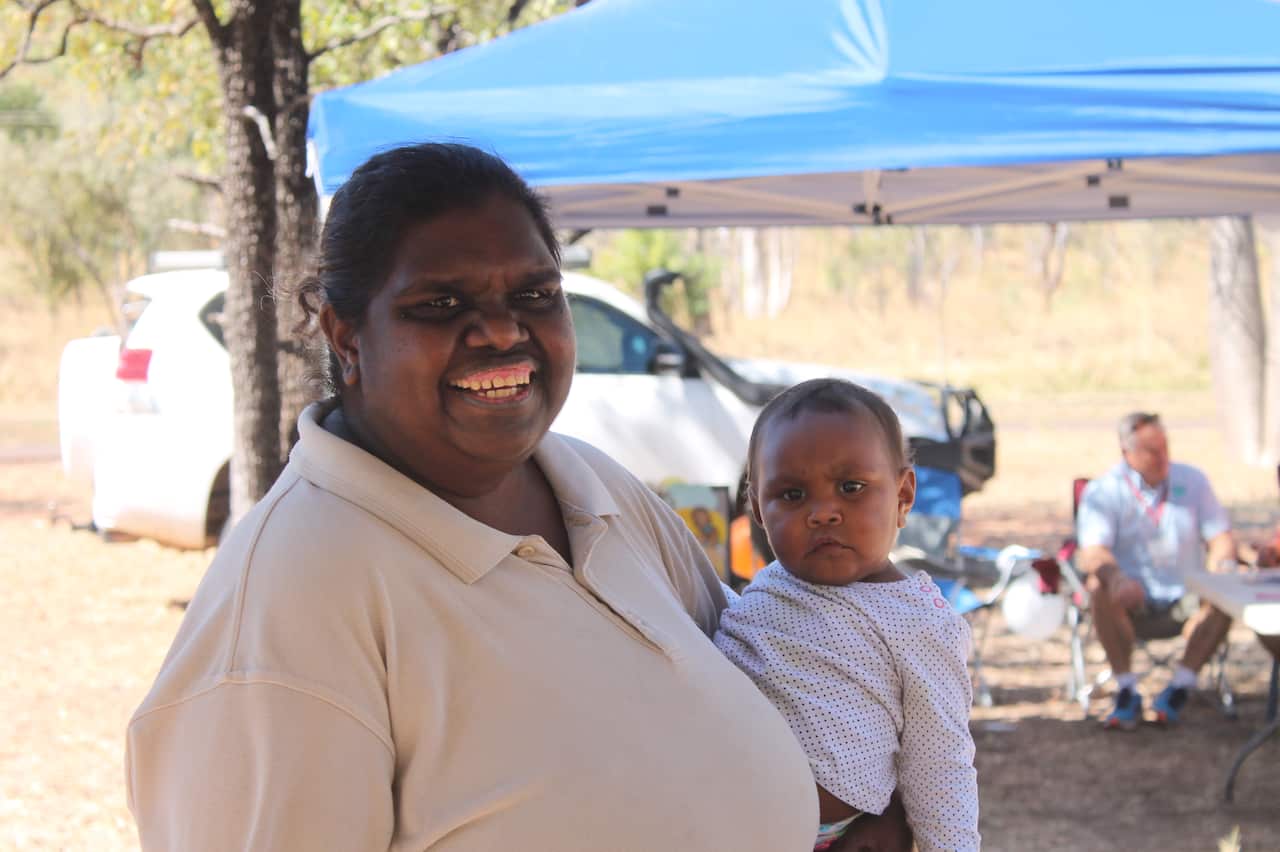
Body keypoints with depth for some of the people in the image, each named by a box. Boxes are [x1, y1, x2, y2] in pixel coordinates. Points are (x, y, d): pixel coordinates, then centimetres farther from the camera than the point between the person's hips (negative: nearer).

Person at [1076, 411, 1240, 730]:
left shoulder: (1192, 481, 9)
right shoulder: (1102, 492, -2)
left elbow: (1220, 536, 3)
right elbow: (1092, 553, -16)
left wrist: (1221, 564, -23)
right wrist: (1115, 577, -40)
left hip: (1185, 599, 2)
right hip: (1134, 599, -2)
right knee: (1099, 589, -34)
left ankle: (1179, 688, -25)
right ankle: (1127, 690, -29)